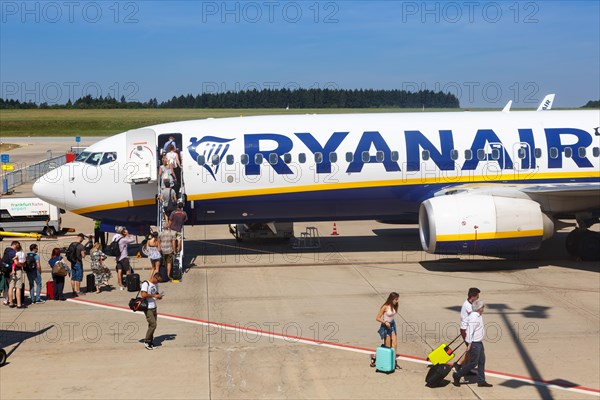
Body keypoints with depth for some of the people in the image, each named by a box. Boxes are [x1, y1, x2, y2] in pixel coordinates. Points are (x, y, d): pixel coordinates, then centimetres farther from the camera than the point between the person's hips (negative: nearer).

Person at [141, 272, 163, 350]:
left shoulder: (156, 285, 14)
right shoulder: (146, 284, -12)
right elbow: (143, 295, -23)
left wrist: (159, 296, 3)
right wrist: (154, 296, -19)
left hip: (154, 307, 8)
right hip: (148, 308, -8)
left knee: (152, 325, 10)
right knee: (153, 325, -12)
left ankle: (150, 342, 17)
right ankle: (146, 341, 0)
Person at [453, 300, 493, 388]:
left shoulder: (479, 316, 10)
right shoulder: (473, 318, -22)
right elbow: (470, 331, -23)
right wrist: (469, 344, -23)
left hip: (479, 342, 10)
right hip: (474, 343, -10)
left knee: (481, 362, 11)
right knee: (473, 363, -4)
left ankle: (481, 381, 18)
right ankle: (457, 376, 9)